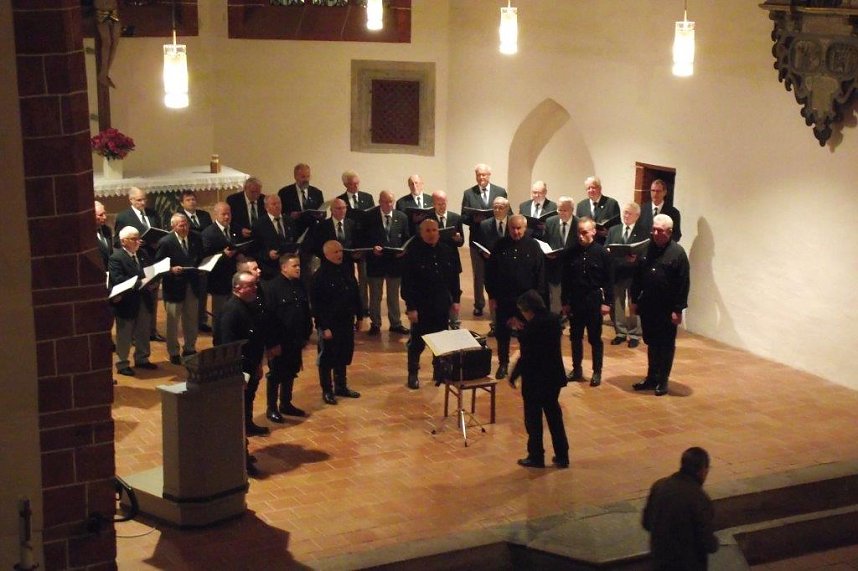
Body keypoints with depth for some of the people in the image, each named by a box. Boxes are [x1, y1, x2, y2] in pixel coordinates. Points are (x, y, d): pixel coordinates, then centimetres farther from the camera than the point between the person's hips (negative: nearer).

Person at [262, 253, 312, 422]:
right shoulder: (271, 287, -15)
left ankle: (286, 404, 30)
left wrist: (306, 335, 11)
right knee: (275, 375, 4)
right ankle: (271, 408, 14)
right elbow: (269, 316, -17)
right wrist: (273, 342, -19)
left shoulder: (300, 286, 6)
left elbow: (306, 312, 14)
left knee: (290, 373, 16)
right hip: (279, 341, -7)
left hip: (295, 340, 7)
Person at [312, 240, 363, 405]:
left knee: (344, 355, 16)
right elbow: (317, 305, -17)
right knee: (327, 358, 6)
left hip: (346, 322, 6)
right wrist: (324, 327, -19)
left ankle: (341, 386, 31)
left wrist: (359, 316, 14)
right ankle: (327, 391, 17)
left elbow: (355, 295, 13)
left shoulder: (347, 270, 4)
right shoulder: (320, 276, -16)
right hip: (329, 324, -6)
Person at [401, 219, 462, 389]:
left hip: (442, 304, 4)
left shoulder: (447, 251, 0)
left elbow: (454, 277, 9)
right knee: (418, 341, 4)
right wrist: (410, 307, -15)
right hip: (421, 305, -4)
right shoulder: (413, 253, -11)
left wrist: (455, 300, 6)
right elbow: (407, 282, -12)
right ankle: (412, 374, 16)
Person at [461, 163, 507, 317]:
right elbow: (464, 217, 1)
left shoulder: (501, 191, 3)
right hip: (477, 239, 0)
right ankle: (479, 305, 18)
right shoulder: (469, 194, 2)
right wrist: (475, 219, -19)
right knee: (478, 274, 8)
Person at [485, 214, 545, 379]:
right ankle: (503, 364, 23)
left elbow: (540, 273, -4)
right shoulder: (500, 246, -2)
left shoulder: (533, 246, -5)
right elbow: (490, 271, 1)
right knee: (502, 334, 9)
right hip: (503, 298, 1)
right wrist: (492, 296, -2)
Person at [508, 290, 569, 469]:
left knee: (533, 419, 8)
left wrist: (513, 376, -9)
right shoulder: (554, 319, 0)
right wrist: (522, 329, 9)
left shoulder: (533, 325, -23)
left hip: (535, 379, -7)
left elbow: (526, 356, -20)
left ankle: (536, 457, 18)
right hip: (554, 377, 7)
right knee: (554, 415, 17)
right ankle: (562, 456, 21)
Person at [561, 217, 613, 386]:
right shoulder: (571, 253, 0)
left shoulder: (601, 252, -7)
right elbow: (565, 279, 5)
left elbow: (608, 279, -5)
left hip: (594, 301, -3)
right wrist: (565, 301, 3)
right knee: (575, 337, 11)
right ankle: (577, 369, 23)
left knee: (595, 338, 5)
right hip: (575, 301, 3)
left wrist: (607, 302, -9)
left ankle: (597, 372, 13)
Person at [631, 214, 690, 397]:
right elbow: (637, 277, 9)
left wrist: (678, 309, -13)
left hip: (667, 309, -4)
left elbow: (683, 284, -11)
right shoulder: (646, 249, 3)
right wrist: (634, 300, 7)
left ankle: (663, 381, 17)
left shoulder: (677, 253, -11)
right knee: (651, 344, 15)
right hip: (647, 306, 4)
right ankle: (651, 378, 26)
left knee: (666, 346, 7)